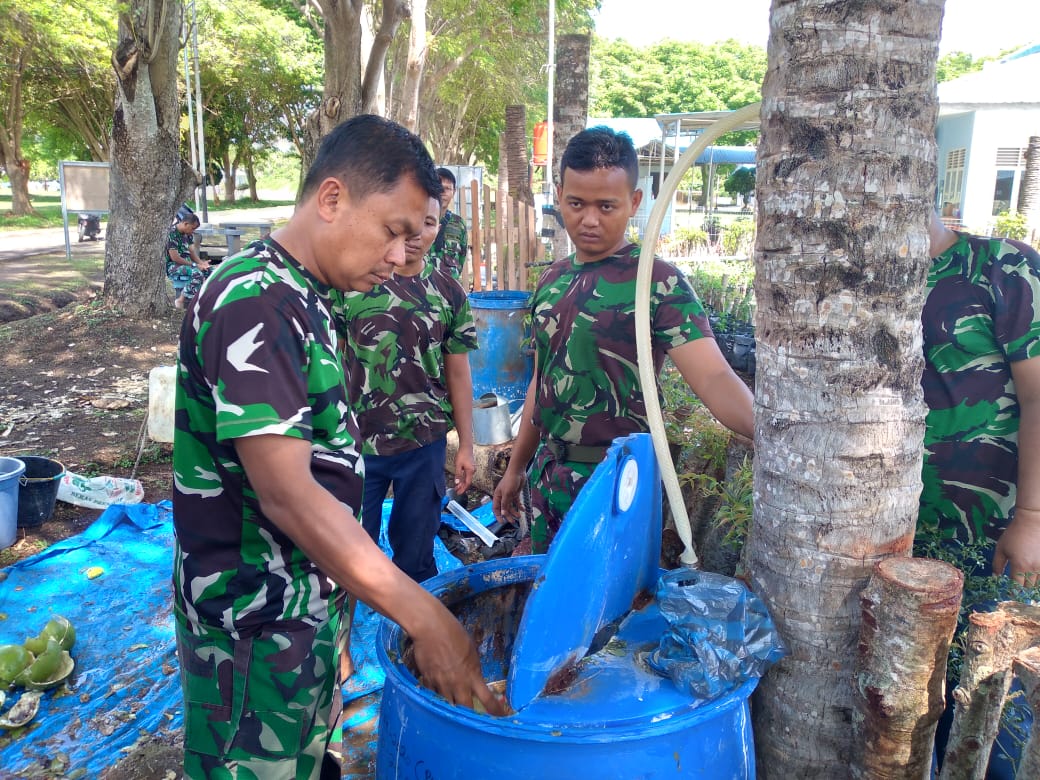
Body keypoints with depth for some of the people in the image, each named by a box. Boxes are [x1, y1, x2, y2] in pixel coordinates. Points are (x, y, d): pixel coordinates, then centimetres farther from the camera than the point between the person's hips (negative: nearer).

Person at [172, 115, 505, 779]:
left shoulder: (305, 296, 7)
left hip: (313, 594, 9)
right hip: (256, 619, -9)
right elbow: (286, 493, -30)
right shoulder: (255, 304, -24)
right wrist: (426, 618, -30)